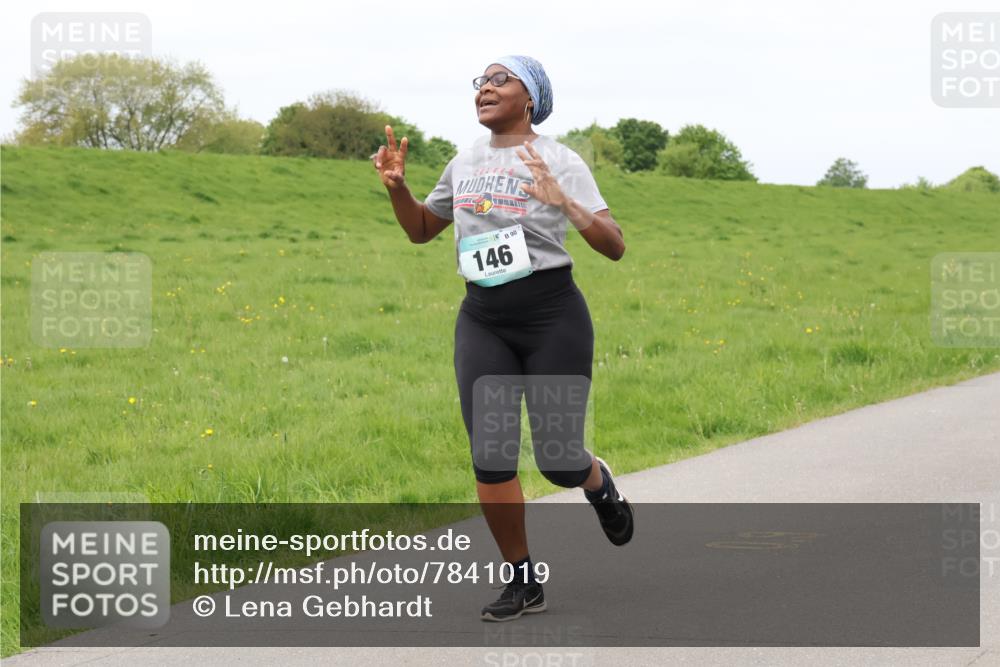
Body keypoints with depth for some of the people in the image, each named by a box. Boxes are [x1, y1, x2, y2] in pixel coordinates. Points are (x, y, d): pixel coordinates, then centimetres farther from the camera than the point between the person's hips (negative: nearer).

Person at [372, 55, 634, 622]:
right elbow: (421, 230, 21)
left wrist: (564, 203, -30)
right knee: (490, 459, -5)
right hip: (482, 321, 4)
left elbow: (615, 247, -14)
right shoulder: (466, 162, 10)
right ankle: (525, 582, 10)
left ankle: (599, 482, 38)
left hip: (553, 317, -4)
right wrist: (397, 186, 1)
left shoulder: (559, 162, -7)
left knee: (558, 459, 0)